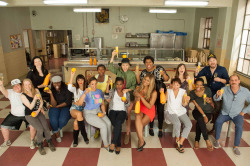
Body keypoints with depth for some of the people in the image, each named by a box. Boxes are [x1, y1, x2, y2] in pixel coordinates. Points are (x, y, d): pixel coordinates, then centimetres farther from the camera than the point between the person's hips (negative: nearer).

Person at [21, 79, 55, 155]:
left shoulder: (36, 91, 1)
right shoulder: (23, 96, -9)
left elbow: (41, 101, 8)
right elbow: (30, 107, -14)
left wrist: (39, 109, -4)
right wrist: (35, 99, -30)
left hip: (39, 112, 3)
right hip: (30, 115, -3)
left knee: (46, 127, -17)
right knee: (40, 129, -20)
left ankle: (50, 142, 7)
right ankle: (40, 145, 5)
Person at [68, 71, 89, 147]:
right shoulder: (75, 89, 11)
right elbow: (69, 88, -15)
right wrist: (72, 76, -20)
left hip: (84, 108, 0)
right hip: (74, 108, 1)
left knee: (76, 122, -29)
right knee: (79, 114, -37)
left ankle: (75, 139, -7)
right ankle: (84, 134, -22)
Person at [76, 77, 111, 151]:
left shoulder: (100, 91, 4)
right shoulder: (87, 92, -14)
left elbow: (102, 104, 13)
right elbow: (79, 103, -30)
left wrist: (103, 112, -4)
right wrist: (85, 93, -43)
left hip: (98, 111, 5)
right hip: (89, 113, -5)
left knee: (109, 123, -22)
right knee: (103, 125, -24)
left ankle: (109, 143, -6)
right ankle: (106, 145, -3)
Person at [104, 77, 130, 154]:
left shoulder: (126, 93, 14)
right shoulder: (112, 91, 8)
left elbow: (128, 105, 8)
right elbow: (106, 97, -14)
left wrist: (125, 101, -15)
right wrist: (107, 86, -23)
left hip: (122, 111, 1)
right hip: (113, 111, 0)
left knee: (118, 122, -33)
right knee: (118, 125, -30)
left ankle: (113, 143, -30)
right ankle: (118, 145, -19)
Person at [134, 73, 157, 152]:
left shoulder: (153, 92, -12)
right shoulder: (138, 89, -3)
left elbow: (149, 106, -17)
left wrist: (141, 97, -24)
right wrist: (137, 98, -22)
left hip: (149, 111, -2)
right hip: (140, 110, 2)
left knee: (139, 125, -26)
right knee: (137, 117, -33)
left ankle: (140, 141, -1)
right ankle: (142, 141, -27)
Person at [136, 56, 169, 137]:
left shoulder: (159, 68, -1)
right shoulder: (143, 72, 8)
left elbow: (166, 79, -4)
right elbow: (140, 83, 3)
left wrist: (163, 74, -23)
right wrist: (137, 74, -6)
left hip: (160, 93, -1)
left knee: (160, 110, -1)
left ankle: (160, 129, 15)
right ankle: (151, 128, 23)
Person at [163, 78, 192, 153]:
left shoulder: (183, 91, 7)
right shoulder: (168, 91, 5)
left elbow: (184, 104, 2)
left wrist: (186, 100, -19)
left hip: (181, 112, 3)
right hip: (171, 112, -2)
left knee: (189, 124, -23)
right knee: (177, 123, -32)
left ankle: (180, 143, -15)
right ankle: (177, 139, -3)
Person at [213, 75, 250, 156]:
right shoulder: (224, 89, -10)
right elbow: (216, 99, -10)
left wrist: (244, 111, -5)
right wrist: (217, 95, -33)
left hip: (237, 114, 0)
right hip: (225, 113, 1)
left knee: (239, 126, -26)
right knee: (218, 121, -25)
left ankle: (236, 146, -7)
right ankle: (217, 139, -2)